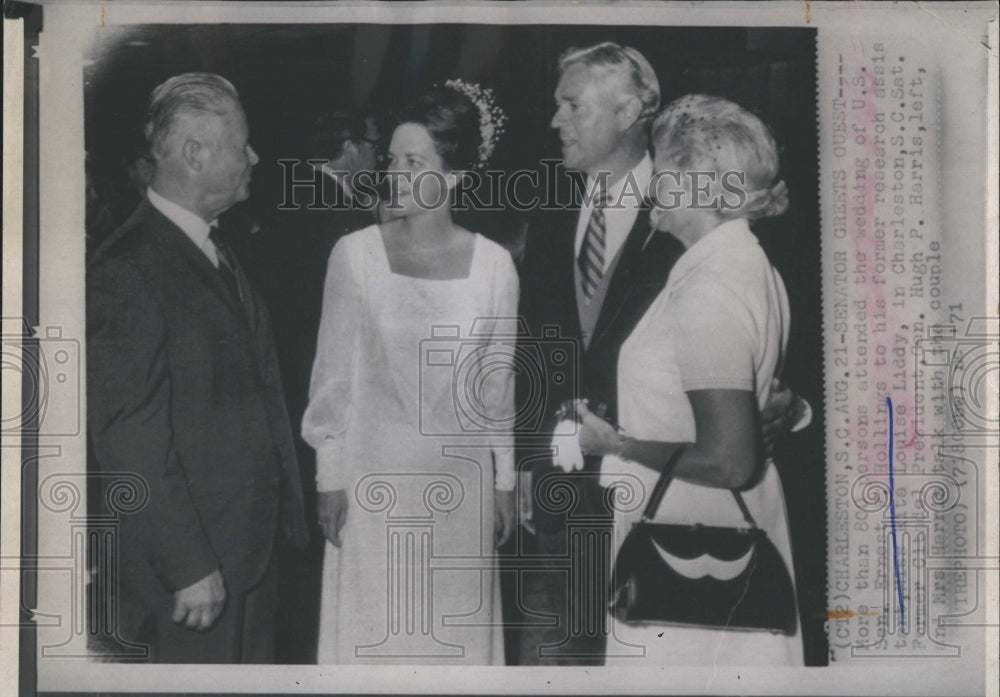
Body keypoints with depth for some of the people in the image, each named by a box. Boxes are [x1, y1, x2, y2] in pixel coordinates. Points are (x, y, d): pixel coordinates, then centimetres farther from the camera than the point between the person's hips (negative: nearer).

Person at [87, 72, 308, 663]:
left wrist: (287, 514, 13)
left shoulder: (219, 254, 12)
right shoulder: (127, 271, -17)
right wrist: (189, 566, -19)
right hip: (195, 565, -9)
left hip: (256, 546, 9)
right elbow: (130, 439, -19)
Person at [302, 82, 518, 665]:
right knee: (373, 626, 8)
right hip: (375, 477, -1)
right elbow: (334, 373, -1)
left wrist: (505, 483, 7)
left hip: (461, 479, 1)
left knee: (456, 628, 10)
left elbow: (499, 381, 4)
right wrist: (330, 477, -1)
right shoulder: (356, 254, -8)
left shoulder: (494, 265, -4)